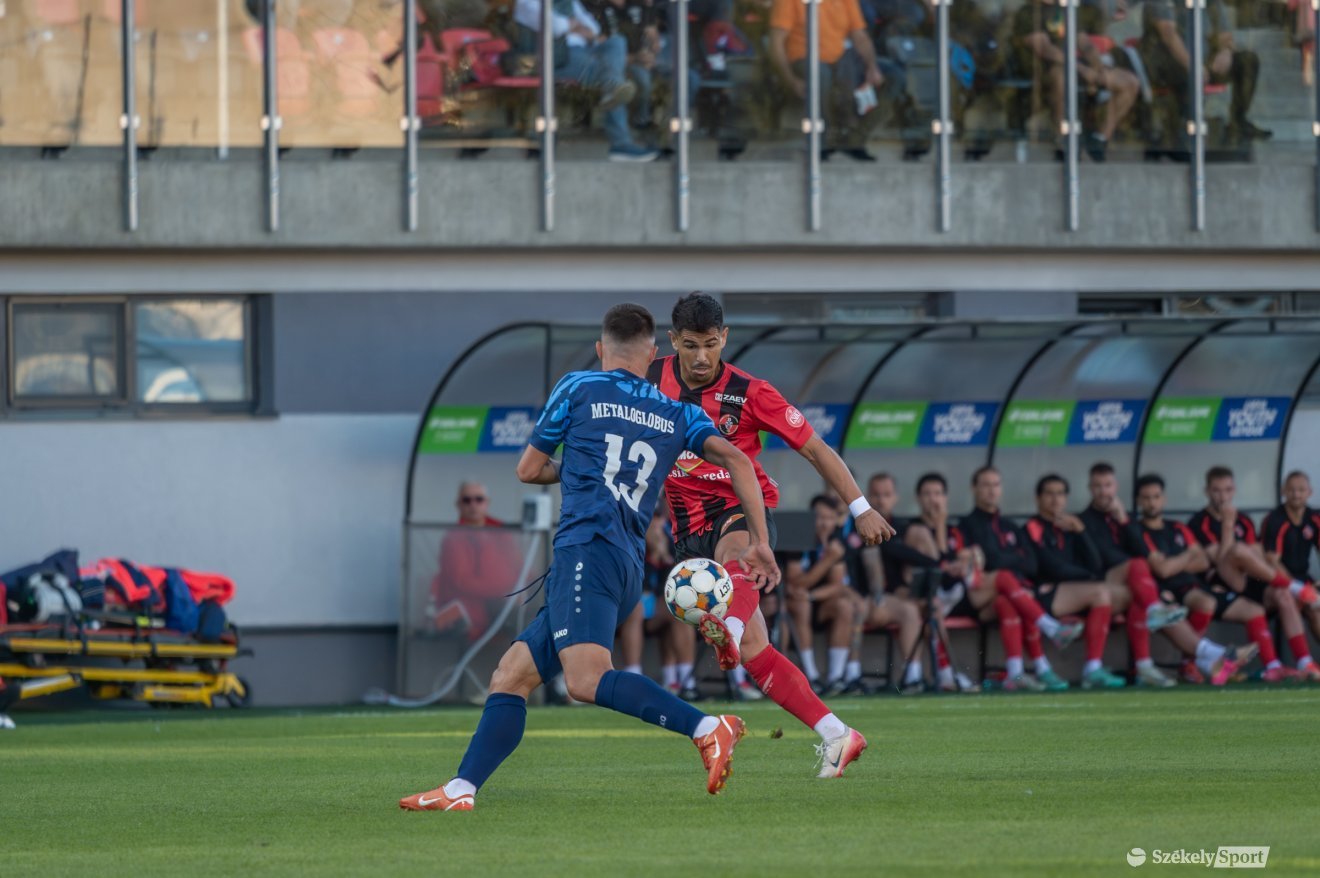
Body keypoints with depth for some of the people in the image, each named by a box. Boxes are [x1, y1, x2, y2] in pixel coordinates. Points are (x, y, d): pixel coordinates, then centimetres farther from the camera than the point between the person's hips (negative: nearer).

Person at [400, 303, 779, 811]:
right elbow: (734, 458, 7)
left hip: (587, 547, -7)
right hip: (629, 572, 7)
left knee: (586, 679, -27)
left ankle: (706, 728, -38)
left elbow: (529, 470, 18)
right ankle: (461, 790, 0)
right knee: (511, 675, 8)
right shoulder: (678, 415, 20)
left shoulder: (578, 389, 11)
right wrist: (759, 542, 9)